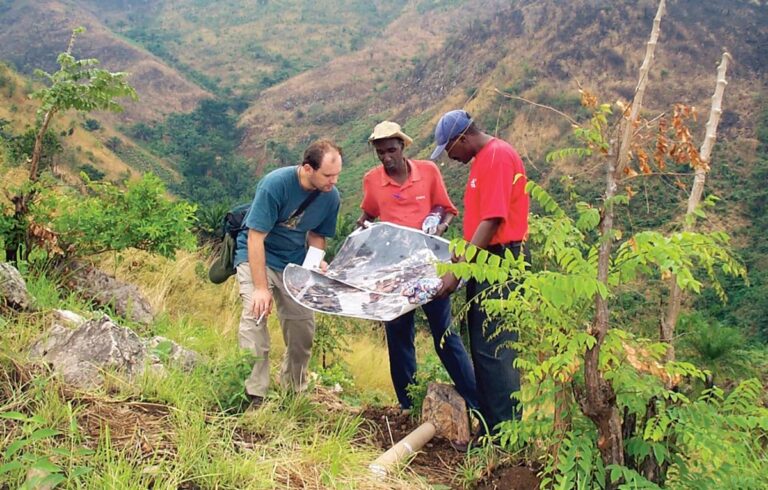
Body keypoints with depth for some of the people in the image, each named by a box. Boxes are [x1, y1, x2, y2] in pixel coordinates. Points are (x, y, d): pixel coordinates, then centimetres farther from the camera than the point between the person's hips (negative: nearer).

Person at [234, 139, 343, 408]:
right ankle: (254, 395, -15)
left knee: (304, 325, 4)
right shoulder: (275, 184, -27)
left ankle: (294, 390, 26)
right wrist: (261, 288, -28)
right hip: (256, 255, -5)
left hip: (294, 261, 5)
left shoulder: (331, 196, -11)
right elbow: (256, 237, -25)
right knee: (255, 314, -23)